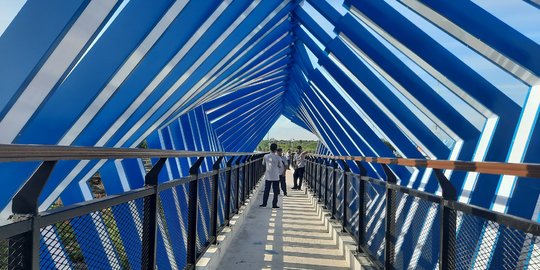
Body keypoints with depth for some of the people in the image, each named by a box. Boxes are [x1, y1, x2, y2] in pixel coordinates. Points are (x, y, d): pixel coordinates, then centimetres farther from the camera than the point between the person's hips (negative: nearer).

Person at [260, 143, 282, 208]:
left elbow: (263, 164, 10)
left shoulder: (265, 156, -4)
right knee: (276, 191, 6)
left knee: (266, 190, 11)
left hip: (267, 176, 3)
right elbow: (280, 166, 1)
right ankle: (274, 204, 7)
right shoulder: (278, 158, -11)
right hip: (276, 177, -2)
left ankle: (264, 203, 14)